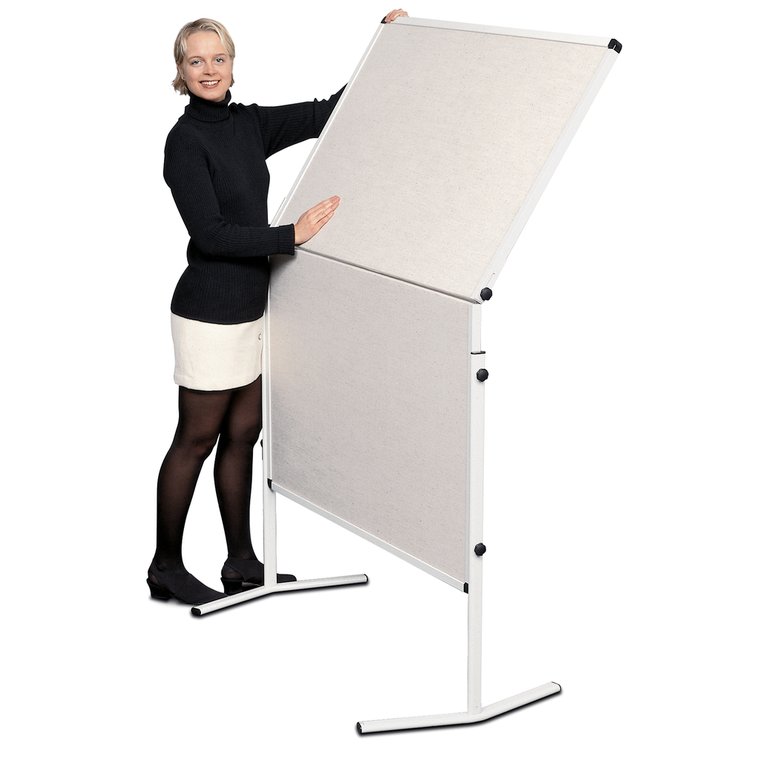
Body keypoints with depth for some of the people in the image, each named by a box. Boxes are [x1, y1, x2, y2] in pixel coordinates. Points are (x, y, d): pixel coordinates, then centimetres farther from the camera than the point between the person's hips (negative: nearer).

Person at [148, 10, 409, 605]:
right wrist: (291, 235, -23)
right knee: (197, 439, 2)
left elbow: (325, 114, 9)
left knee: (243, 435, 12)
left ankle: (242, 563, 21)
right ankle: (166, 567, 14)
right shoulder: (186, 140, -14)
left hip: (253, 304, 7)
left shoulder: (249, 124, 7)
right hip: (211, 310, -7)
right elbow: (210, 233, -20)